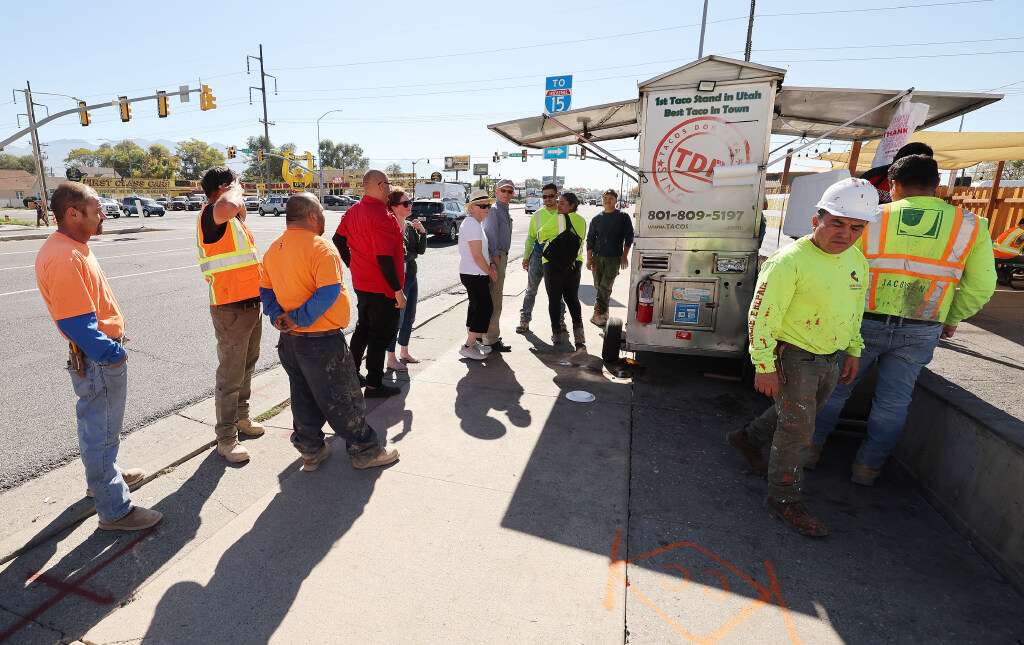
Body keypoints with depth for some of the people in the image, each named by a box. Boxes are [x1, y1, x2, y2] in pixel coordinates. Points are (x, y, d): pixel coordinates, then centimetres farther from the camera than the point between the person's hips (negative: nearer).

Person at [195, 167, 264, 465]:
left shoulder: (234, 219, 16)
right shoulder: (210, 214, -15)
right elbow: (229, 205, -39)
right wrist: (236, 189, -20)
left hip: (251, 304, 10)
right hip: (230, 309, -10)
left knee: (247, 367, 22)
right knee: (230, 375, -2)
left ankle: (241, 418, 39)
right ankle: (226, 439, 10)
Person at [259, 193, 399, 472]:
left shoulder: (273, 249, 8)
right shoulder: (320, 247, -17)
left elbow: (266, 291, 11)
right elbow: (328, 293, -26)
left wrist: (278, 316, -1)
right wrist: (299, 319, -19)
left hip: (289, 340, 8)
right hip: (322, 341, -8)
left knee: (303, 397, 19)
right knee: (343, 398, 5)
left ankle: (311, 450, 30)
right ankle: (365, 451, 18)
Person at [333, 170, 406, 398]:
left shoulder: (353, 211, 6)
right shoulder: (381, 215, -22)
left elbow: (338, 241, 12)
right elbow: (384, 258, -26)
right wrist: (398, 290, -21)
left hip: (361, 283, 9)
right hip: (382, 288, -9)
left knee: (363, 328, 22)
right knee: (381, 334, 3)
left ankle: (352, 373, 34)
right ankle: (374, 385, 12)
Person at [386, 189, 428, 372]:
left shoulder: (411, 226, 8)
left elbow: (421, 250, 6)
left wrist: (422, 232, -6)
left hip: (411, 276, 8)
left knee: (409, 317, 18)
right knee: (396, 319, 0)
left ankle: (404, 352, 34)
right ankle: (391, 359, 12)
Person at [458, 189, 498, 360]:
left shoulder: (476, 224, 15)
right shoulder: (472, 225, -18)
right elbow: (477, 256, -21)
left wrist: (490, 266, 7)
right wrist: (490, 272, -9)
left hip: (473, 274, 10)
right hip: (475, 274, -10)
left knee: (476, 308, 17)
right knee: (485, 308, -7)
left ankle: (474, 341, 28)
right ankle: (469, 346, -2)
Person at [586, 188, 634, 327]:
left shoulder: (623, 217, 3)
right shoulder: (597, 219, 10)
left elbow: (629, 237, 3)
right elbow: (590, 239, 11)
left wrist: (625, 256, -4)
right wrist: (589, 258, 4)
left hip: (614, 258, -3)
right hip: (597, 257, 4)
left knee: (605, 287, -10)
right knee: (598, 286, 7)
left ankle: (598, 314, -8)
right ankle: (604, 312, 19)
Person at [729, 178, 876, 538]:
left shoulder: (858, 262, 3)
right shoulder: (790, 261, -22)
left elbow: (855, 310, 18)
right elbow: (761, 315, -22)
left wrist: (853, 350, 18)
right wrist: (764, 367, -23)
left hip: (832, 358, 8)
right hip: (793, 356, -8)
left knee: (798, 415, 24)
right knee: (798, 431, 0)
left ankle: (748, 439, 48)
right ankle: (785, 501, 17)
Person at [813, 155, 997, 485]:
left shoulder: (871, 219, -5)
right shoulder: (971, 226, -1)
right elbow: (981, 287, 0)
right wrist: (952, 319, 15)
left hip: (865, 323, -1)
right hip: (920, 332, 1)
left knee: (836, 388, 14)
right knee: (893, 402, 13)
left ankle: (811, 448, 25)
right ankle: (868, 467, 23)